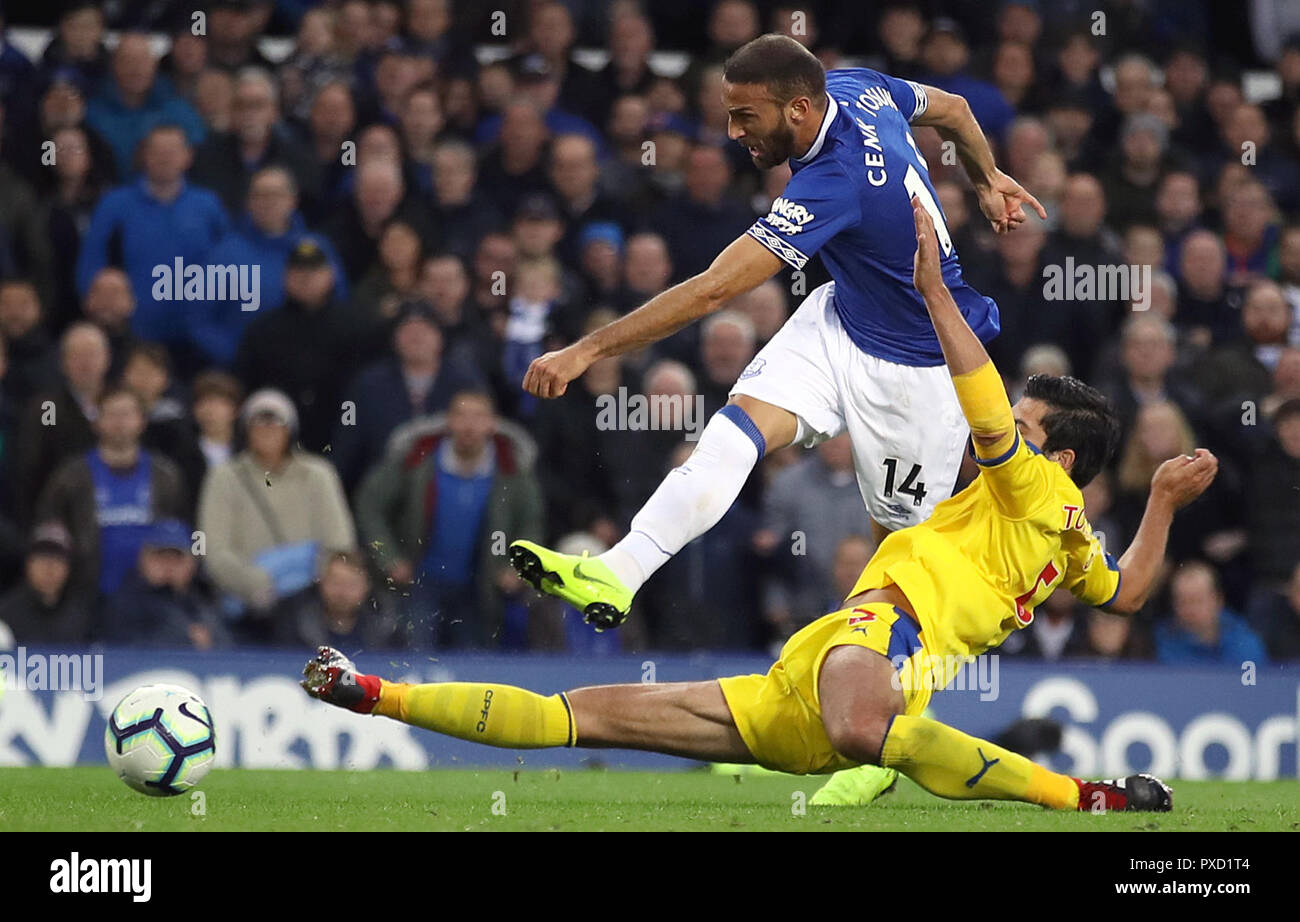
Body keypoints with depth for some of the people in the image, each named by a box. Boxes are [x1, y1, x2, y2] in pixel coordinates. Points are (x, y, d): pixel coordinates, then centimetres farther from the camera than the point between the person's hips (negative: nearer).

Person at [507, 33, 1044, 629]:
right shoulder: (856, 87, -11)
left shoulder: (832, 185, -36)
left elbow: (711, 291, -37)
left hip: (915, 368, -8)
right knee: (740, 425, -15)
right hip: (843, 316, 8)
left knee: (902, 534, 4)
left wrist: (587, 351, -36)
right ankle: (618, 576, -26)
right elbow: (952, 109, 13)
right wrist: (987, 180, 32)